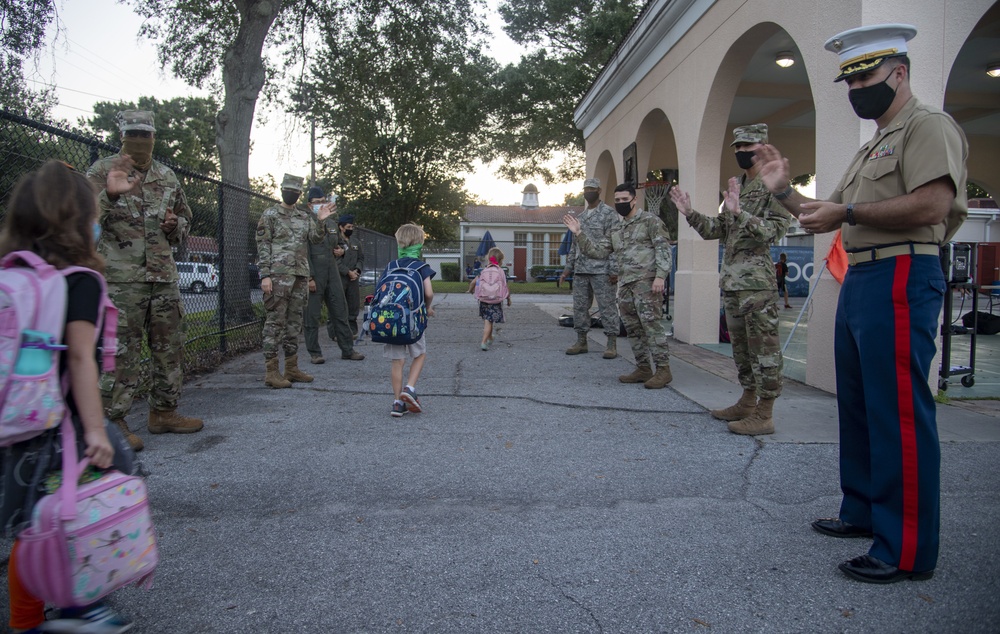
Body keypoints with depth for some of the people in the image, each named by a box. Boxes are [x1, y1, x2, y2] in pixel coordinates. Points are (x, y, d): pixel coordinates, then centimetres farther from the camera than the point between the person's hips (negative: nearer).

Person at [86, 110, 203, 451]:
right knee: (122, 351, -4)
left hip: (164, 275, 6)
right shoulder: (102, 171, -1)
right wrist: (110, 194, -30)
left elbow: (185, 216, 27)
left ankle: (164, 412, 24)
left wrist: (175, 224, 3)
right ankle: (113, 422, 6)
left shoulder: (167, 176, 15)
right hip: (121, 278, -6)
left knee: (170, 347, 11)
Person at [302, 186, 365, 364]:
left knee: (340, 311, 7)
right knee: (312, 314, 0)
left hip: (333, 272, 6)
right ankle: (314, 353, 8)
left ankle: (347, 349, 14)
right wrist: (310, 278, -17)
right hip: (314, 274, -6)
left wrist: (340, 251, 8)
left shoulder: (333, 224, 16)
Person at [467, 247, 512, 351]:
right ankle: (484, 342, -13)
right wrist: (508, 298, 8)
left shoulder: (483, 271, 3)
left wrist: (470, 290, 23)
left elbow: (473, 282, 2)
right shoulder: (502, 272, -5)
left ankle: (490, 338, 36)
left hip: (484, 300, 3)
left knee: (487, 321, 20)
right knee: (488, 322, -2)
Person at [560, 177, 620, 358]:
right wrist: (568, 268, 16)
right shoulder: (581, 216, 18)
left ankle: (612, 344, 2)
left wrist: (614, 270, -16)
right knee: (580, 306, 8)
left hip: (601, 270, -7)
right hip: (580, 270, 7)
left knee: (607, 307, -3)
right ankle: (581, 342, 16)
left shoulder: (609, 213, -3)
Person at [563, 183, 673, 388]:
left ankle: (663, 369, -10)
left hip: (646, 281, -8)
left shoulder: (650, 220, 1)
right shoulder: (616, 231, 22)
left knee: (652, 323, -12)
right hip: (625, 284, 8)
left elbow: (663, 248, -7)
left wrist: (660, 276, -18)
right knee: (633, 328, 9)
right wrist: (579, 234, 10)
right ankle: (643, 369, 16)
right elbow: (598, 250, 18)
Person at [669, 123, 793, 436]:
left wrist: (740, 213, -28)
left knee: (763, 347, -4)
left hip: (757, 281, -9)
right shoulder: (735, 187, 18)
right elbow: (718, 230, 18)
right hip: (731, 279, 9)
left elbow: (773, 231, -17)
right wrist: (690, 213, 7)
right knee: (741, 345, 15)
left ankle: (764, 415, 1)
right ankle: (748, 402, 26)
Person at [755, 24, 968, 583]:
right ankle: (863, 511, 28)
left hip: (901, 279, -10)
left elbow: (931, 204, -20)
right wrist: (785, 191, 14)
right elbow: (831, 214, 25)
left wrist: (847, 212, -17)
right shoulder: (873, 146, 25)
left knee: (899, 413, -9)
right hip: (859, 280, 10)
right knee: (859, 406, 15)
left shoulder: (928, 124, -5)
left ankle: (909, 551, -3)